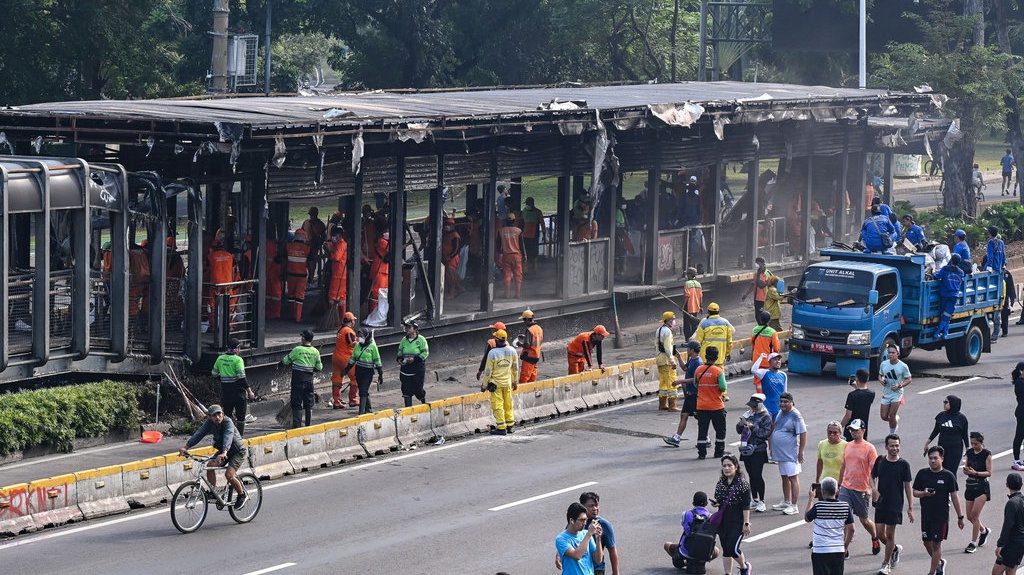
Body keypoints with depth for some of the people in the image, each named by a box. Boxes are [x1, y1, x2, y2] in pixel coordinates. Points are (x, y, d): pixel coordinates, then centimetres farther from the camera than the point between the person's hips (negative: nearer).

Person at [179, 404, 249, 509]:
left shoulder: (228, 422, -29)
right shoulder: (209, 423, -12)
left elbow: (228, 437, -45)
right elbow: (199, 434, -21)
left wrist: (224, 453, -62)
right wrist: (186, 447, -33)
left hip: (238, 451, -6)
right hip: (222, 450, 6)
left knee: (229, 474, -21)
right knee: (210, 466, -18)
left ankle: (242, 495, 3)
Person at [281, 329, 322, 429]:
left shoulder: (297, 350, -11)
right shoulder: (315, 352, 2)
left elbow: (285, 361, -2)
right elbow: (319, 367, 7)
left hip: (298, 379, -4)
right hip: (309, 378, 4)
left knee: (296, 403, 0)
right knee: (309, 403, 11)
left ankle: (297, 425, -4)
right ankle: (308, 425, 14)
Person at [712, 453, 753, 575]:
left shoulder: (742, 484, -10)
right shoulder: (720, 483, 8)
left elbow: (746, 506, -11)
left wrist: (746, 523, -15)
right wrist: (715, 502, -3)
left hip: (737, 522, -6)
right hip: (723, 521, 6)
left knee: (733, 549, -10)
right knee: (726, 550, 8)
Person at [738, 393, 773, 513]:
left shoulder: (765, 417, -6)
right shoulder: (748, 414, 11)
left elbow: (766, 433, -15)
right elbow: (739, 431, 16)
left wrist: (753, 427, -19)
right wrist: (740, 425, -5)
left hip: (758, 450, -6)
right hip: (747, 449, 6)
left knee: (757, 476, -7)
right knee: (751, 476, 11)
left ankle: (762, 502, -1)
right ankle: (754, 500, 20)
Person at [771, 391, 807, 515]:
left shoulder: (795, 416, -15)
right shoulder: (781, 413, 10)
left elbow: (803, 434, -17)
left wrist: (801, 452, -19)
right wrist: (773, 449, 23)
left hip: (791, 453, -9)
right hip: (780, 453, 9)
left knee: (793, 478, -6)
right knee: (784, 477, 18)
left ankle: (794, 506, -4)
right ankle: (786, 502, 30)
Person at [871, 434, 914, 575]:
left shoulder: (903, 464, -6)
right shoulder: (880, 461, 1)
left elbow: (907, 486, -2)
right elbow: (872, 477, 14)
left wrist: (910, 508, -3)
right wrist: (874, 489, -8)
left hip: (895, 504, -3)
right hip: (880, 503, 3)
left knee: (890, 534, 1)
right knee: (880, 533, 3)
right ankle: (895, 549, 34)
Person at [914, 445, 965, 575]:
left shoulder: (948, 476, -5)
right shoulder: (922, 474, 1)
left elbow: (955, 496, -2)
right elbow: (914, 492, 7)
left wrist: (960, 517, -1)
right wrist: (924, 494, -16)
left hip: (941, 515, -4)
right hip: (926, 514, 4)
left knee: (936, 544, -2)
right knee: (927, 541, 11)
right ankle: (939, 562, 37)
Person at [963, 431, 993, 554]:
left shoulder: (986, 454, -9)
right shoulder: (970, 452, 7)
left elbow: (989, 473, -10)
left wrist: (975, 473, -23)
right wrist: (966, 470, -11)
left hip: (982, 486, -6)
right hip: (970, 486, 6)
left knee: (975, 515, -13)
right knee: (970, 516, 10)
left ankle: (973, 543, -6)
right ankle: (983, 531, 38)